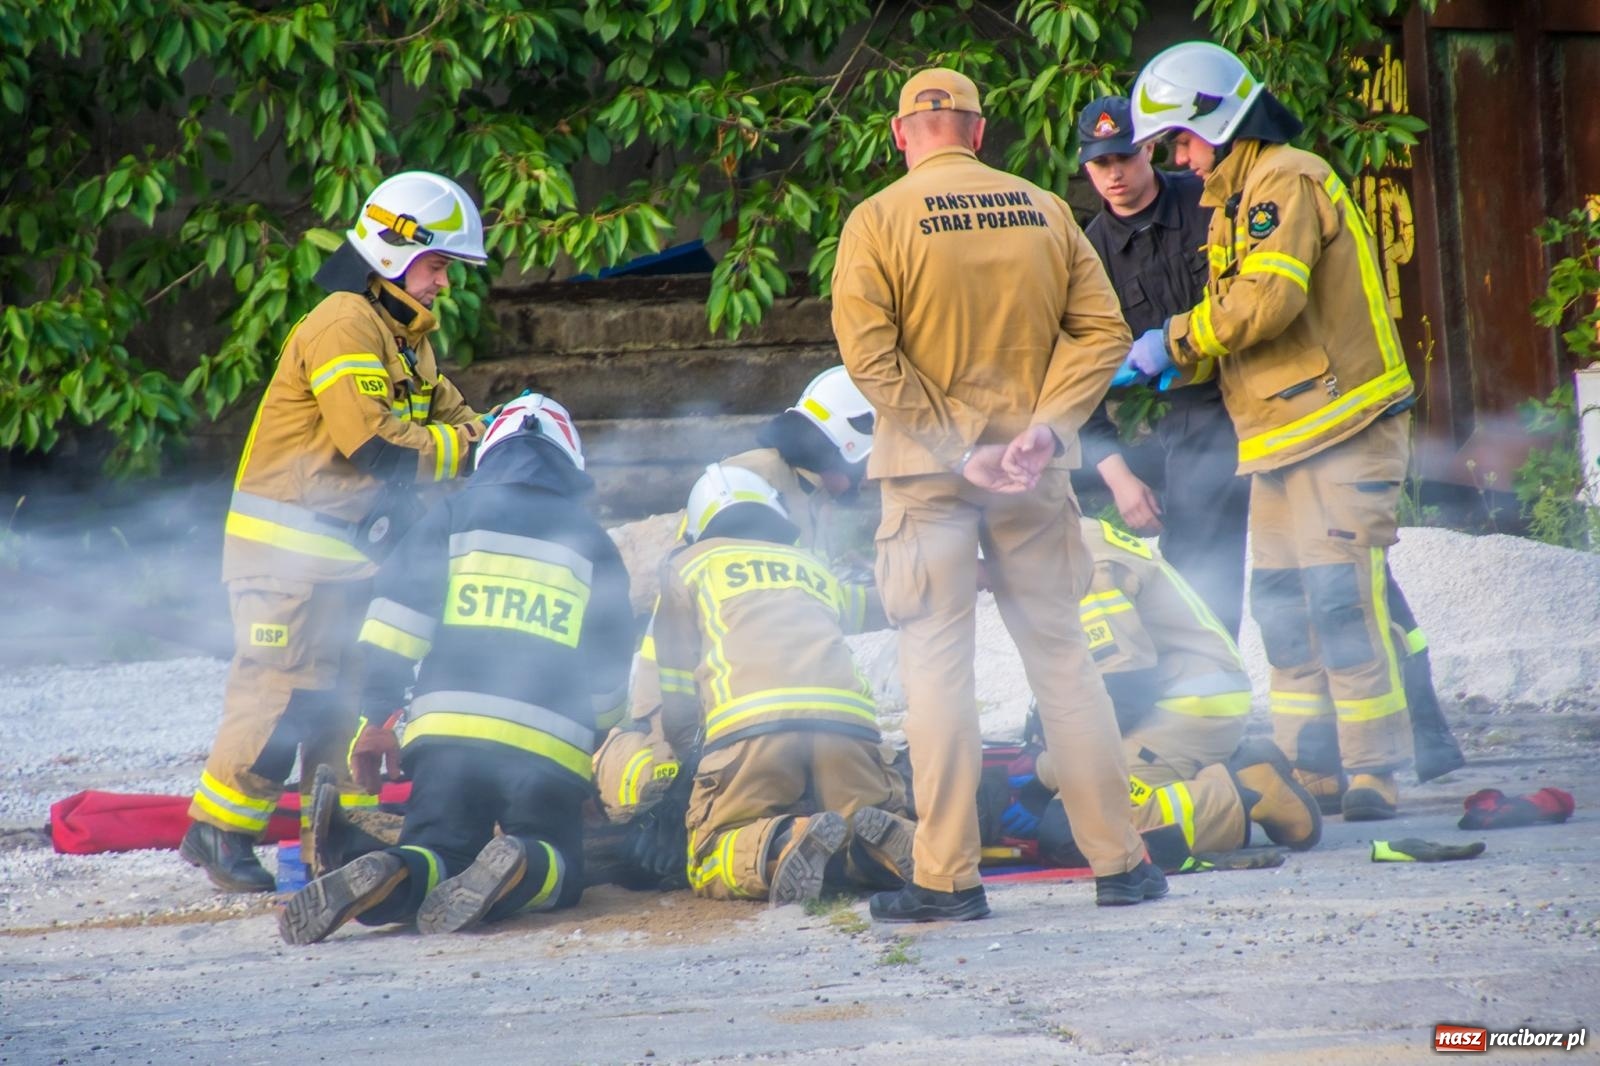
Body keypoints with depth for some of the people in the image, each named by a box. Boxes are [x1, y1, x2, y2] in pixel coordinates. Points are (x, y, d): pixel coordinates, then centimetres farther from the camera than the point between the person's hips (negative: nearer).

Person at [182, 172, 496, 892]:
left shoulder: (407, 335, 16)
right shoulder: (345, 326, -17)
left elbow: (445, 411, 16)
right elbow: (373, 444, -25)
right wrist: (461, 450, -15)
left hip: (348, 549, 10)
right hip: (288, 542, -10)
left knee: (344, 691, 13)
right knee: (280, 687, -11)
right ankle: (217, 832, -4)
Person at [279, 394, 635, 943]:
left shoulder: (457, 514, 15)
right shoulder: (592, 542, 19)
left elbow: (395, 616, 5)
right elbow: (610, 670, 20)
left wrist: (371, 718, 10)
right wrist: (602, 749, 33)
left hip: (447, 729, 0)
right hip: (552, 744, 0)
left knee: (436, 852, 8)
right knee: (556, 867, 12)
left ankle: (394, 877, -30)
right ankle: (517, 866, -26)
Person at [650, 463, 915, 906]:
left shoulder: (687, 566, 26)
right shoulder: (814, 567, 35)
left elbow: (677, 708, 23)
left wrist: (692, 753, 39)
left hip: (747, 725, -3)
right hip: (849, 718, 3)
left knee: (710, 870, 8)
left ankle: (785, 843, -24)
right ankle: (881, 838, -18)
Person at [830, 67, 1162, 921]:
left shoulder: (877, 222, -5)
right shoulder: (1046, 211, 4)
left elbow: (869, 354, -14)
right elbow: (1102, 330, -1)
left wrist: (953, 449, -11)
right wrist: (1046, 427, -7)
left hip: (928, 470, -3)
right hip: (1032, 470, 3)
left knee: (937, 666, 1)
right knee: (1061, 656, 10)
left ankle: (948, 876, -1)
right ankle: (1119, 861, 12)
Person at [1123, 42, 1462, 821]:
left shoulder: (1287, 181, -10)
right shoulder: (1240, 198, 21)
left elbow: (1269, 298, -22)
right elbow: (1236, 327, 22)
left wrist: (1176, 341, -12)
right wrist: (1163, 368, 6)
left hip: (1340, 433, -10)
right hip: (1281, 438, 10)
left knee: (1342, 601, -11)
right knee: (1284, 610, 9)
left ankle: (1373, 777, -8)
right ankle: (1311, 773, 13)